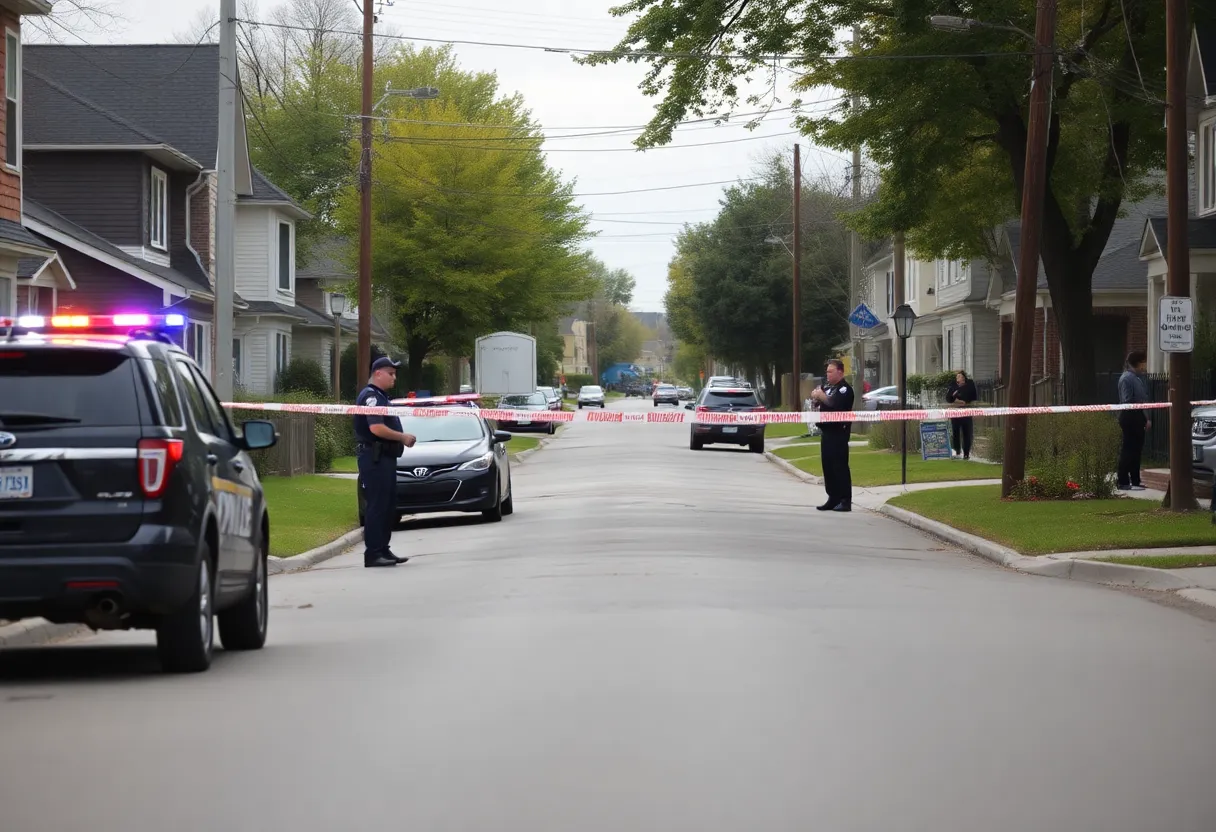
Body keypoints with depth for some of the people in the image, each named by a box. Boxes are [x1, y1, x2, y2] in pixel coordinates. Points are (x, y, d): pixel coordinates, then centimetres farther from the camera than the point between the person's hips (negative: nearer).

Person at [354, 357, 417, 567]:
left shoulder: (381, 396, 20)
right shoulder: (371, 396, -13)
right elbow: (376, 428, -23)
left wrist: (402, 438, 12)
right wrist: (403, 437, -15)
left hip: (385, 457, 11)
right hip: (374, 457, -11)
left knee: (388, 506, 13)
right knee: (376, 505, -9)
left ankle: (383, 549, 18)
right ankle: (373, 553, -9)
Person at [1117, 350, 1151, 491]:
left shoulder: (1141, 378, 14)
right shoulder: (1127, 378, -14)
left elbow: (1146, 398, 19)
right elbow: (1127, 401, -19)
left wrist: (1146, 418, 14)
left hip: (1139, 417, 9)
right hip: (1130, 417, -9)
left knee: (1137, 450, 14)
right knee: (1128, 450, -6)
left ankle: (1135, 481, 21)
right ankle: (1123, 482, -2)